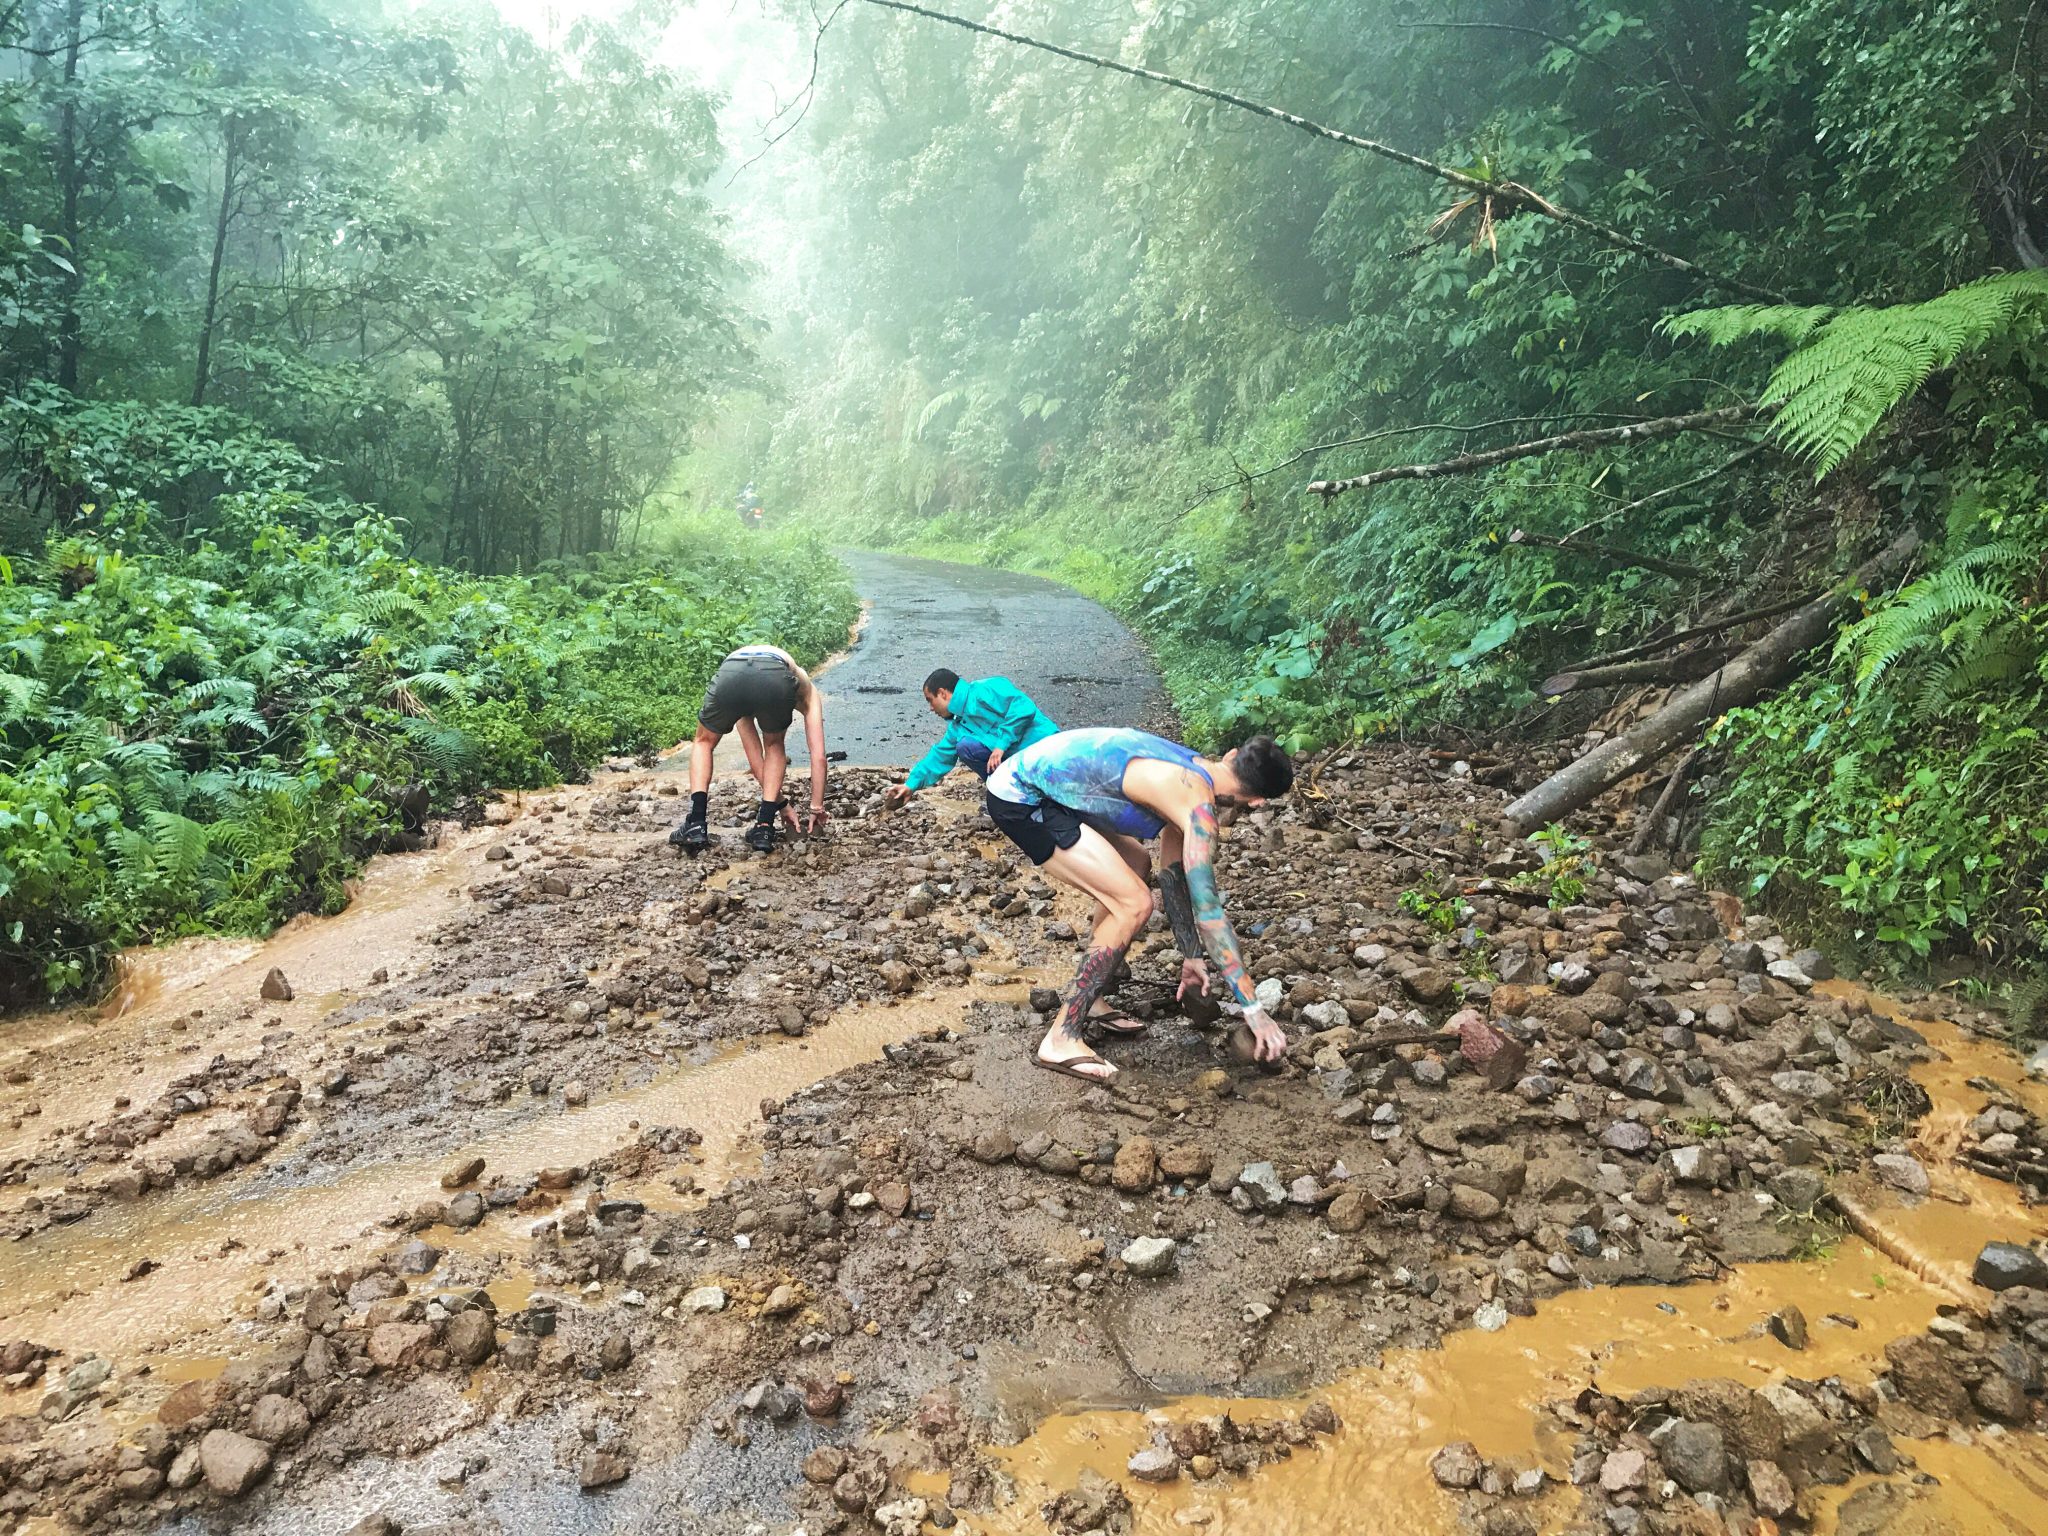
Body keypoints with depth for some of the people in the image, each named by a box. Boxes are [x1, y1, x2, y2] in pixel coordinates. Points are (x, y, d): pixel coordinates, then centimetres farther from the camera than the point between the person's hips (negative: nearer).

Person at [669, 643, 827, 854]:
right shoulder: (807, 689, 40)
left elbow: (755, 759, 45)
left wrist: (781, 805, 51)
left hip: (729, 674, 2)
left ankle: (696, 824, 15)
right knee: (774, 745, 31)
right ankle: (764, 827, 20)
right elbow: (818, 756, 32)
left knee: (704, 742, 31)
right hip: (777, 679, -2)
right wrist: (817, 809, 39)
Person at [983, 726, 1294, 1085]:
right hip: (1020, 799, -10)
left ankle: (1089, 1001, 26)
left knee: (1135, 866, 22)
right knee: (1134, 903, -14)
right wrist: (1254, 1009, -17)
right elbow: (1208, 911, -21)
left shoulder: (1190, 773, 10)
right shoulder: (1197, 805, -18)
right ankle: (1061, 1040, -9)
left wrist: (1191, 957, 26)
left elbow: (1175, 876, 20)